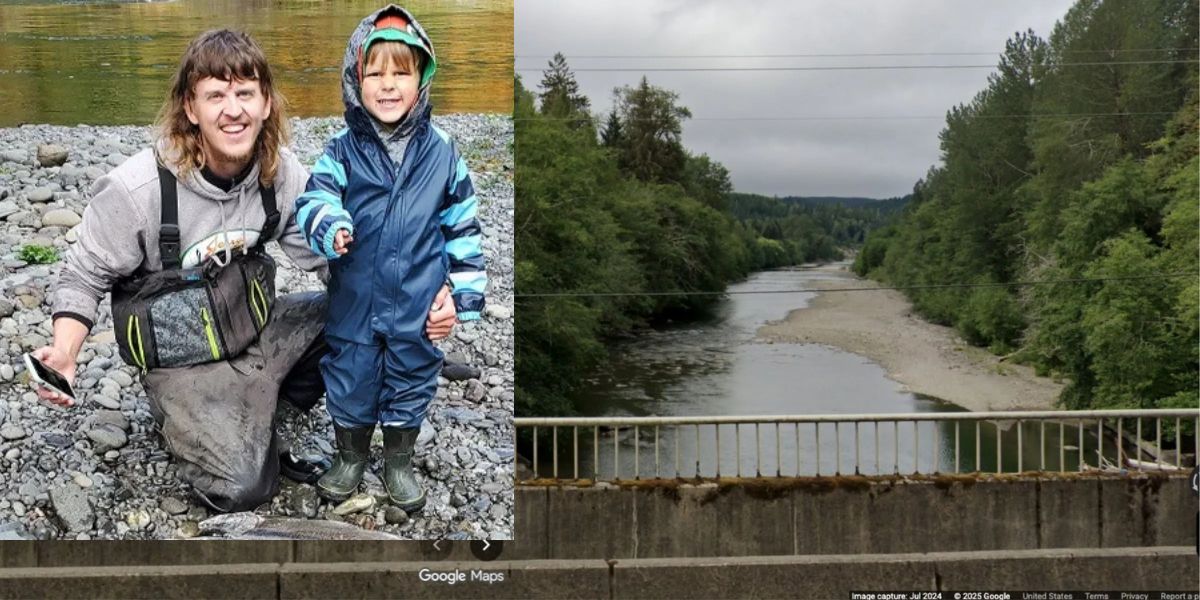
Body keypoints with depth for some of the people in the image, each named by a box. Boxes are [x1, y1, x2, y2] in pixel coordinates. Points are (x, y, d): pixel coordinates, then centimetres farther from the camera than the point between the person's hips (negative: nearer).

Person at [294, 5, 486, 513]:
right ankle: (350, 457, 38)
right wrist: (328, 225, -38)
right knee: (350, 381, 14)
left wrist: (466, 292, 2)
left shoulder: (440, 152, -4)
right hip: (354, 300, 0)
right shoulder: (343, 148, -6)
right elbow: (315, 197, -14)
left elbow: (462, 226, 2)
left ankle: (399, 463, 37)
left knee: (410, 382, 15)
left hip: (417, 305, 0)